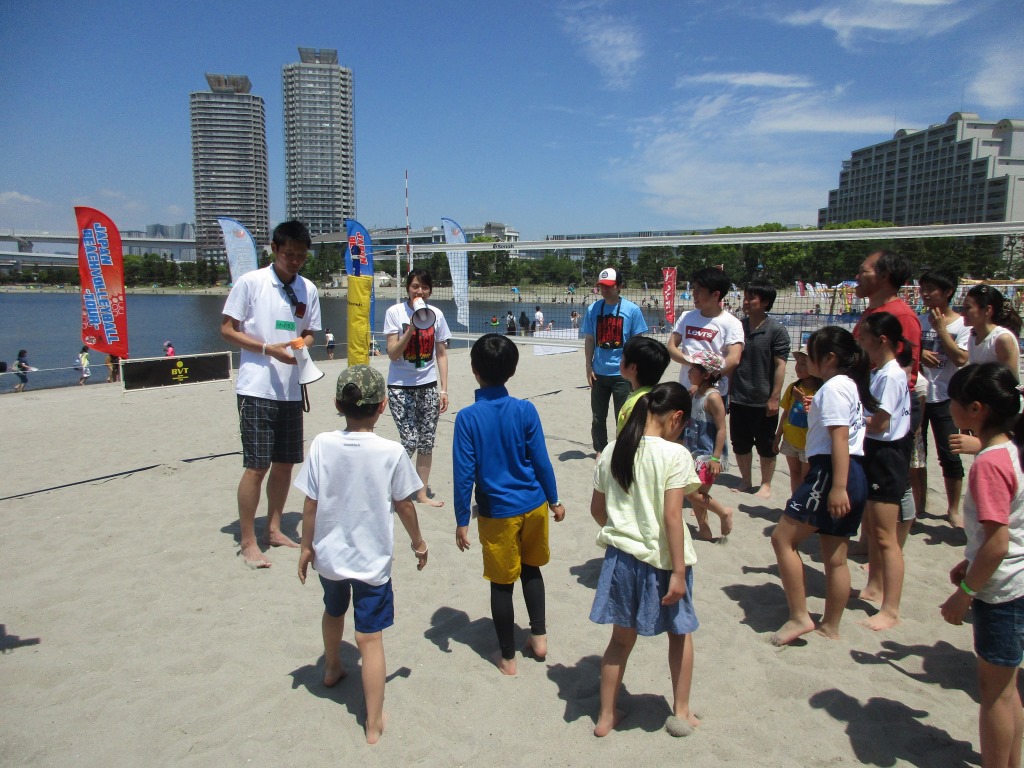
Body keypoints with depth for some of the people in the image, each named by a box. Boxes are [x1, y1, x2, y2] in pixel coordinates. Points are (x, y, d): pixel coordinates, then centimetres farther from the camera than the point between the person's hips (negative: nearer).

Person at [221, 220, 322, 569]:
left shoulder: (308, 289, 10)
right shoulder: (250, 282, -4)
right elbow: (227, 330, -4)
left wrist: (303, 345, -6)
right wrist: (269, 349, -16)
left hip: (292, 389, 5)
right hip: (256, 388, -5)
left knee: (285, 462, 11)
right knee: (257, 465, -4)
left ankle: (273, 529, 27)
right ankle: (247, 542, 9)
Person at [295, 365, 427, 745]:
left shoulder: (322, 444, -12)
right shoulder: (391, 452, -17)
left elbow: (310, 503, -7)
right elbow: (404, 504, -7)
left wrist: (307, 546, 7)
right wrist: (418, 542, 9)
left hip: (328, 555, 3)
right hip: (372, 560, -3)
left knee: (334, 611, 30)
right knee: (370, 639, 6)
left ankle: (332, 669, 56)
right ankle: (374, 723, 14)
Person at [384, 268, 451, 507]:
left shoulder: (436, 314, 2)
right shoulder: (395, 312, -6)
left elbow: (441, 354, 6)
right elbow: (392, 354, -11)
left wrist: (444, 389, 3)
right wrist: (411, 328, -23)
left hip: (428, 386, 3)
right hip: (401, 386, -3)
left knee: (426, 442, 7)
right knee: (410, 442, -10)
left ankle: (422, 493, 21)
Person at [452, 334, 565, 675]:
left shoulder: (467, 417, -14)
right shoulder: (525, 410, -9)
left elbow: (464, 474, -13)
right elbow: (541, 461, -4)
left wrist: (462, 521, -3)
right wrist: (554, 501, 9)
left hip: (497, 512, -2)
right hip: (533, 505, 2)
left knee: (502, 583, 12)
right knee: (531, 568, 26)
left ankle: (508, 657, 25)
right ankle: (539, 636, 30)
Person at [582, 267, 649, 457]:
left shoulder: (631, 309, -7)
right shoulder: (593, 309, 1)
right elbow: (589, 340, 6)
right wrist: (588, 367, 2)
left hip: (622, 373, -3)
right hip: (599, 372, 3)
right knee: (598, 417, 13)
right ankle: (600, 450, 28)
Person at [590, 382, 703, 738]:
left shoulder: (612, 452, -1)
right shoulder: (674, 455, -16)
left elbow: (597, 509, 6)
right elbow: (672, 517, -20)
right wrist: (679, 572, -14)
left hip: (621, 557, 4)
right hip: (661, 560, -4)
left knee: (621, 638, 19)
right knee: (680, 633, 21)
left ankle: (606, 716, 28)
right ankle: (681, 713, 33)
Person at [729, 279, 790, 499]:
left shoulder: (776, 330, -9)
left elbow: (780, 365, -10)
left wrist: (774, 397, -13)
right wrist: (727, 392, 9)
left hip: (763, 401, -4)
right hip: (738, 399, 4)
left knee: (766, 446, 9)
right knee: (740, 444, 13)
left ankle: (766, 485, 24)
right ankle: (746, 481, 30)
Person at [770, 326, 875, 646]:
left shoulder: (833, 386, -11)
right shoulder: (851, 385, 19)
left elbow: (840, 438, -20)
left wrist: (837, 486, -24)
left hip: (830, 472, -10)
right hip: (855, 475, 10)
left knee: (783, 538, -4)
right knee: (835, 557, 13)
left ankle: (799, 617, 0)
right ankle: (830, 627, 21)